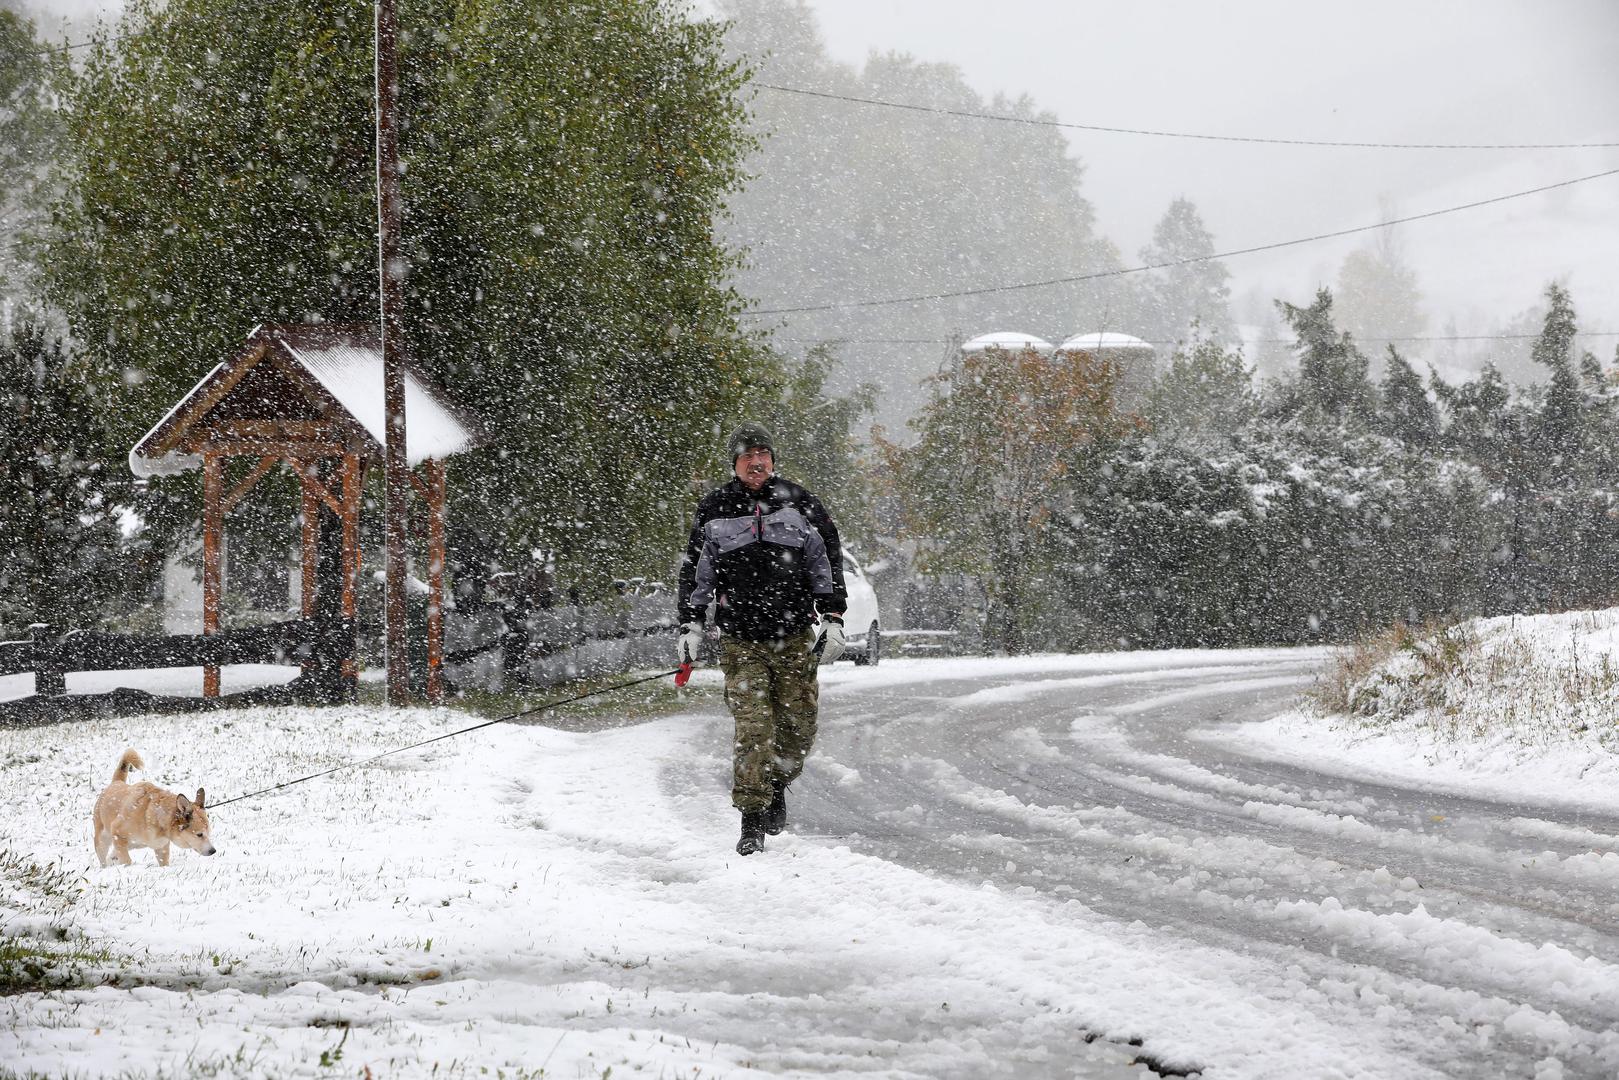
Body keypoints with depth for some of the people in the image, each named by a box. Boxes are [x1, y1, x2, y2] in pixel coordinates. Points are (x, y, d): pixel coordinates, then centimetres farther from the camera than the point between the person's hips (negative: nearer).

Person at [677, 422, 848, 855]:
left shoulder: (798, 503, 3)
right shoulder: (714, 510, 4)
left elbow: (827, 561, 7)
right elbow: (695, 572, 13)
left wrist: (833, 617, -1)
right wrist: (690, 625, 7)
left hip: (794, 635, 1)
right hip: (740, 638, -1)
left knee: (798, 727, 2)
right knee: (754, 728, -13)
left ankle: (777, 784, 31)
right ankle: (752, 820, -7)